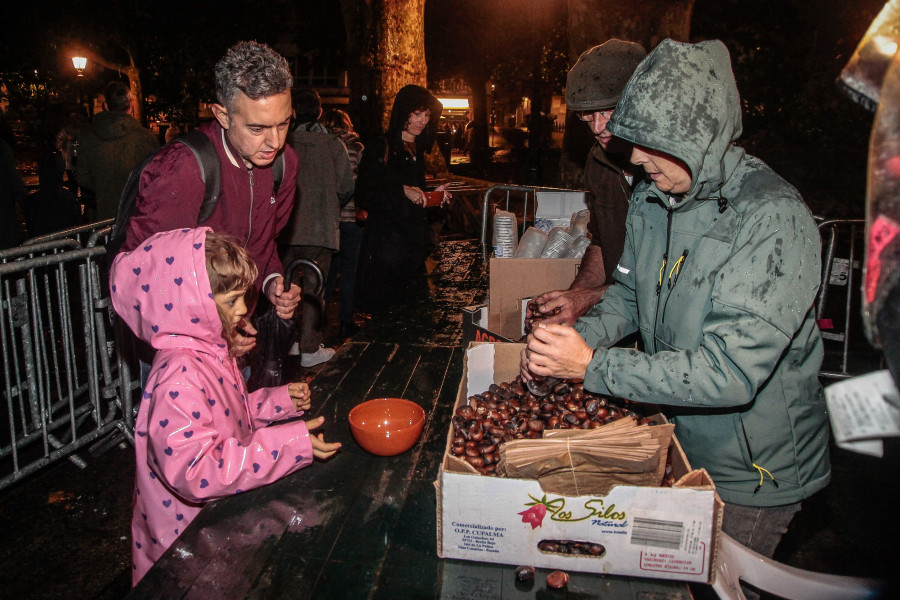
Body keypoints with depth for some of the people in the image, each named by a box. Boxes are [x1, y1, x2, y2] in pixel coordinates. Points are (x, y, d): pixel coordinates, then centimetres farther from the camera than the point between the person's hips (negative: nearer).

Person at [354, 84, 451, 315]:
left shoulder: (417, 150, 17)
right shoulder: (381, 148, -7)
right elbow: (364, 197, -13)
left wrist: (433, 194, 8)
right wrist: (403, 191, -18)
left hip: (414, 241, 7)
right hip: (386, 242, -7)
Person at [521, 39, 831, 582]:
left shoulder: (774, 220, -28)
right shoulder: (651, 197, -4)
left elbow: (731, 371, -33)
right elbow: (629, 295, 9)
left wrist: (593, 366, -31)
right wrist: (577, 338, -11)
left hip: (754, 470, -6)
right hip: (675, 440, 7)